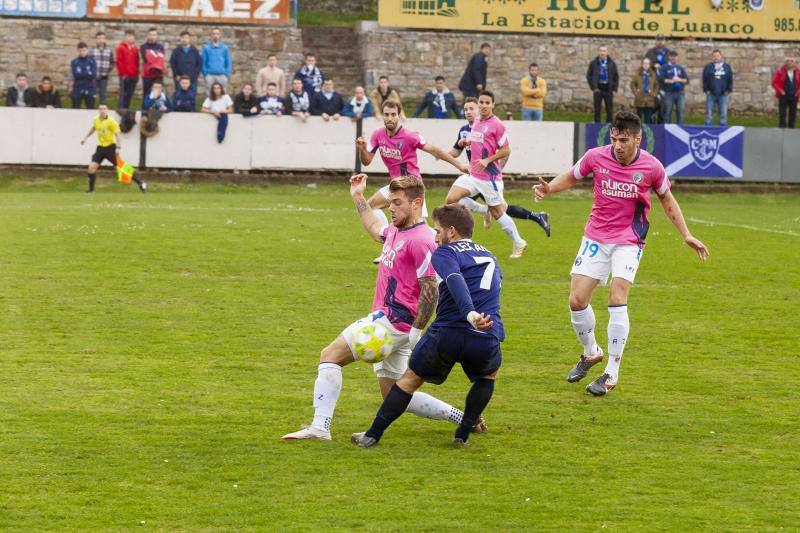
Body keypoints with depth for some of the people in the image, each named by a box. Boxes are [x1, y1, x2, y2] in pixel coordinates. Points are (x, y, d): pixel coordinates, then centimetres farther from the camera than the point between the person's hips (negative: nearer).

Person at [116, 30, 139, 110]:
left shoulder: (135, 48, 12)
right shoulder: (121, 48, -2)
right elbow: (119, 62, -6)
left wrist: (137, 74, 9)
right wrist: (123, 74, -10)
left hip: (133, 76, 5)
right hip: (125, 76, -5)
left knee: (130, 95, 8)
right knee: (123, 94, -5)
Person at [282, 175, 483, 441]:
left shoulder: (421, 241, -15)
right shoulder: (395, 231, 14)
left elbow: (430, 291, -20)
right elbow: (375, 229, 40)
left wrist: (416, 333, -23)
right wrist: (358, 198, 42)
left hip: (393, 320, -10)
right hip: (385, 320, 10)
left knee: (330, 355, -12)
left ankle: (320, 427, -17)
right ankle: (461, 416, 14)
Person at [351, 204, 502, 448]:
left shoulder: (445, 253, 4)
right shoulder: (490, 258, 26)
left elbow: (456, 281, -16)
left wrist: (471, 314, -32)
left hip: (447, 335, -4)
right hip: (486, 339, 4)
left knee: (410, 379, 17)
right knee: (489, 374, 36)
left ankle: (373, 435, 20)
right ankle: (463, 434, 26)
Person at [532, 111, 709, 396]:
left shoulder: (651, 167, -10)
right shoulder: (596, 157, -8)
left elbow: (667, 199, 7)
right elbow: (571, 177, 10)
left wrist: (686, 236, 5)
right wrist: (548, 188, -11)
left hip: (629, 241, -2)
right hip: (596, 237, 3)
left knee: (617, 300, -18)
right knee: (577, 300, -3)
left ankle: (612, 373, -9)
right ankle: (591, 353, 25)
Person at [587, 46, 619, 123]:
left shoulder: (612, 64, 5)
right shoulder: (593, 63, 3)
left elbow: (616, 77, 8)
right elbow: (589, 75, 5)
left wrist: (614, 89, -1)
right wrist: (593, 87, -5)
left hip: (609, 89, 1)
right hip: (598, 89, -1)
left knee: (609, 110, 2)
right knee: (597, 109, 2)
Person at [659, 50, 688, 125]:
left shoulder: (681, 68, 16)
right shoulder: (664, 68, 6)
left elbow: (687, 79, 9)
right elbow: (661, 79, -7)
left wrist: (679, 80, -9)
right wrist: (671, 81, -15)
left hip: (680, 93, 3)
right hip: (669, 93, -3)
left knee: (680, 113, 0)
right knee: (668, 113, -2)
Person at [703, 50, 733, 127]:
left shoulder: (727, 67, 8)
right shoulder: (708, 67, 6)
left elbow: (730, 80, 10)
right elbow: (704, 80, 6)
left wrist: (728, 90, 1)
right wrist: (706, 90, -3)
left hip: (723, 94, 1)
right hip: (711, 94, -1)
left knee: (723, 114, 1)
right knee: (709, 114, 0)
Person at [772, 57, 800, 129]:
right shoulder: (780, 71, -4)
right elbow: (774, 83, -1)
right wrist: (781, 91, -11)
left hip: (794, 96, 3)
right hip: (783, 96, -3)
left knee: (793, 114, 5)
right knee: (782, 114, -4)